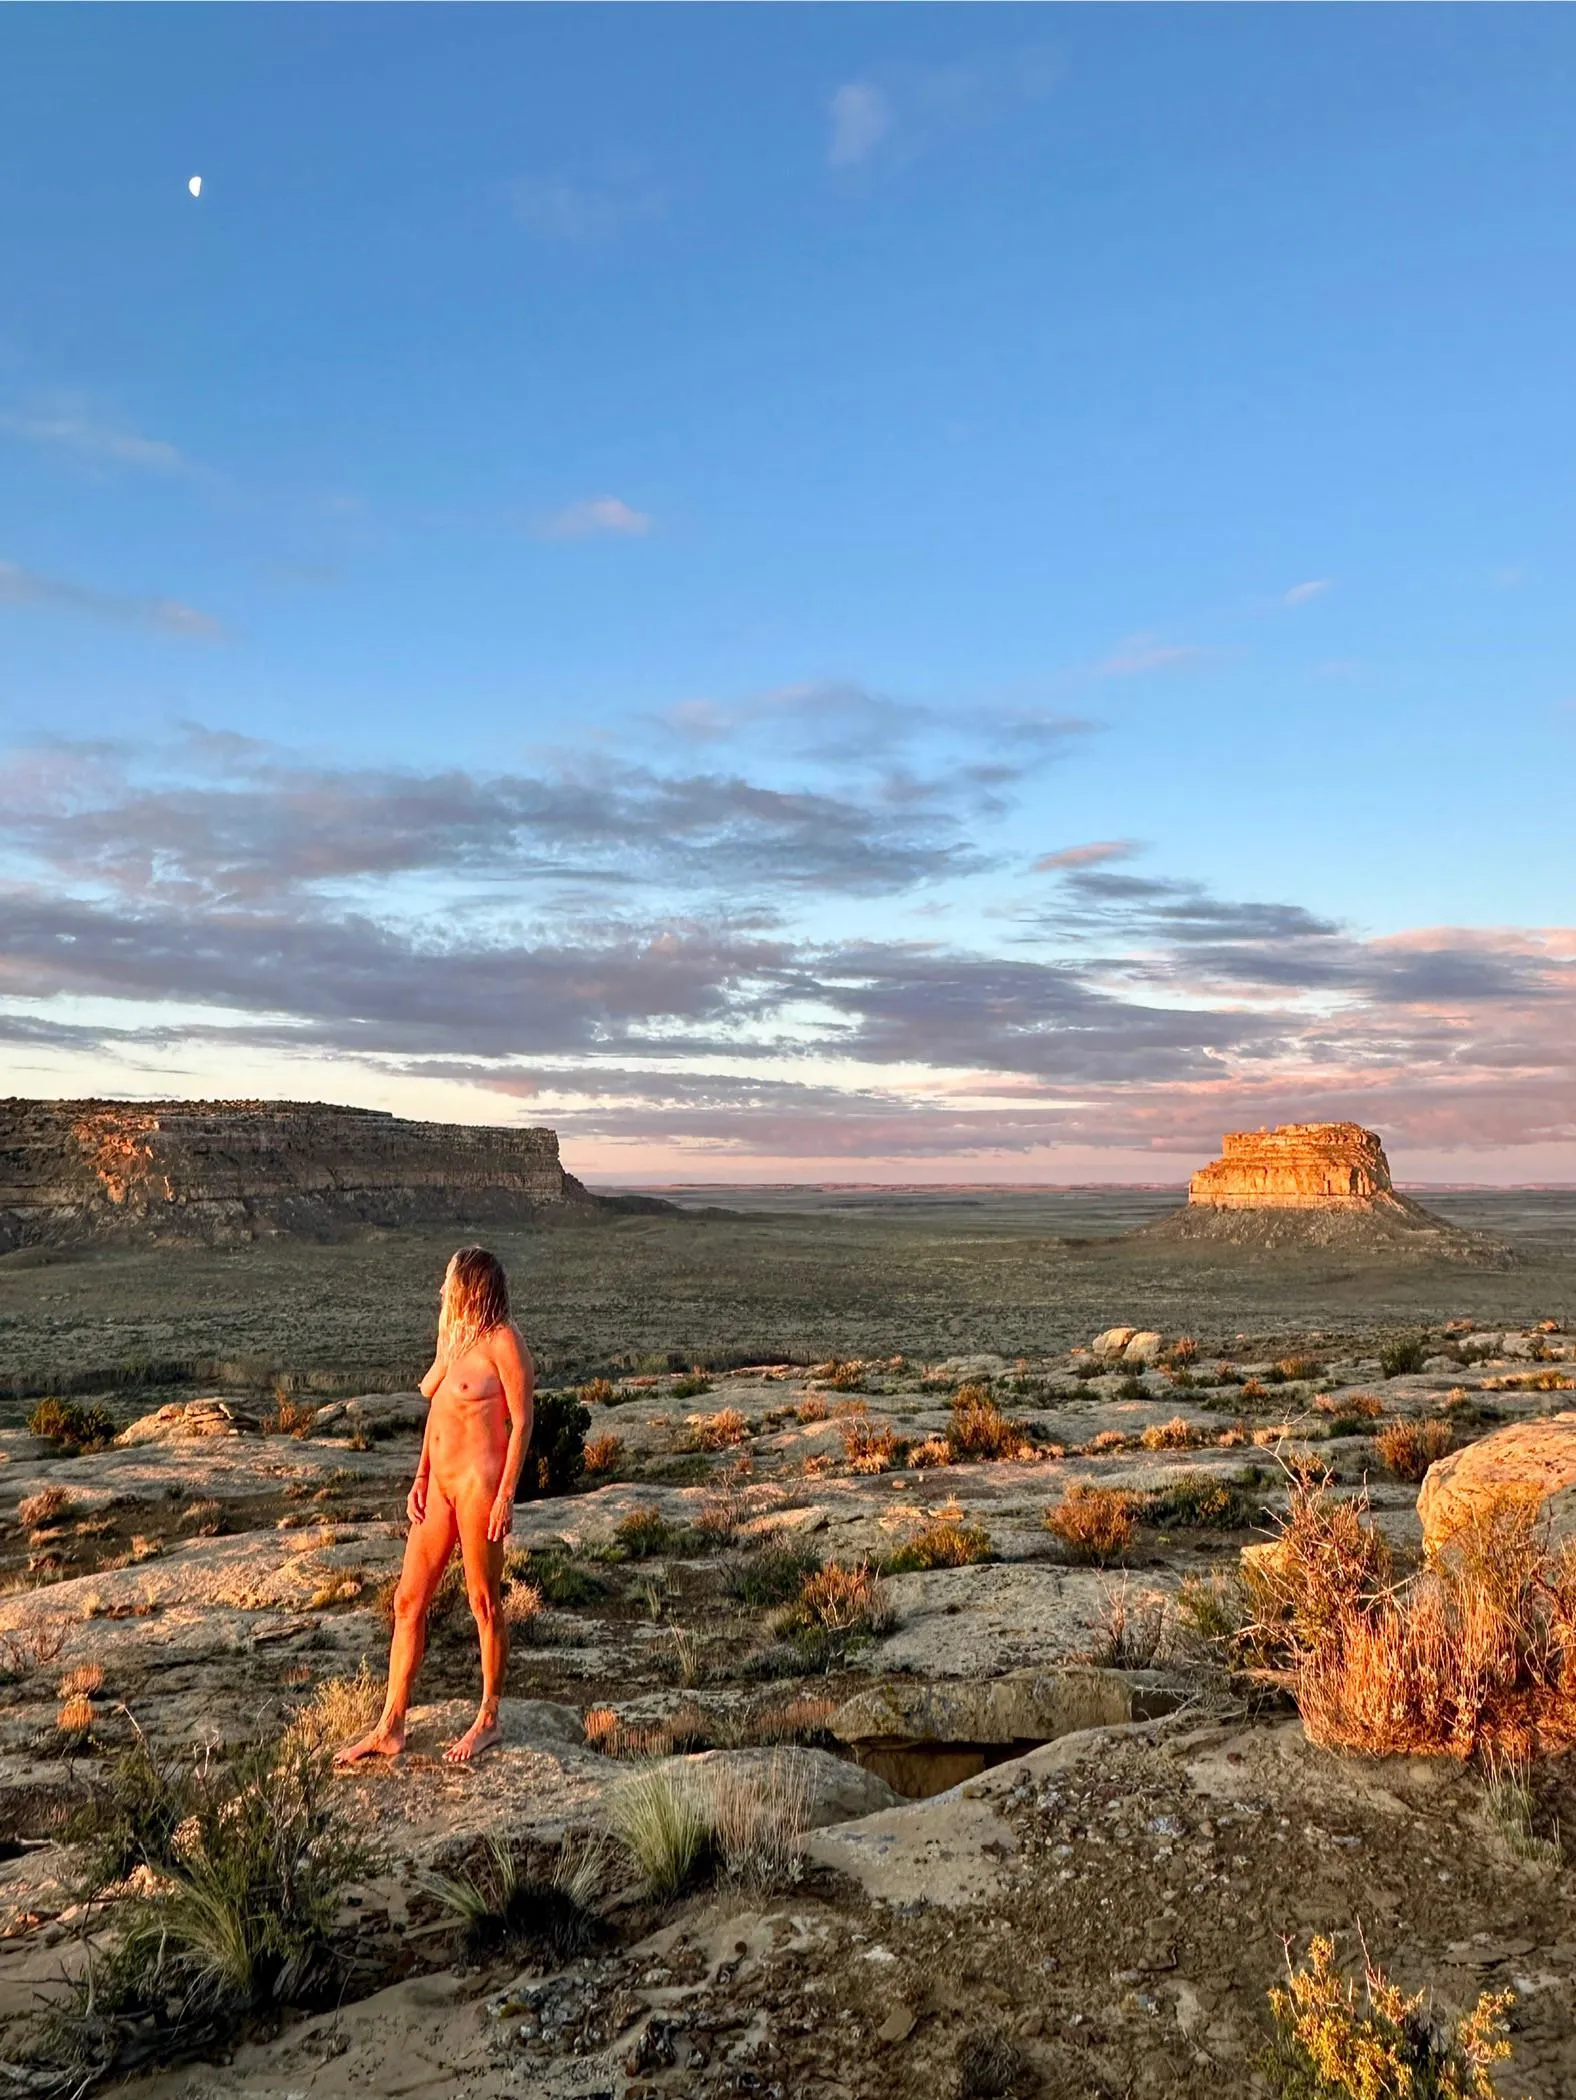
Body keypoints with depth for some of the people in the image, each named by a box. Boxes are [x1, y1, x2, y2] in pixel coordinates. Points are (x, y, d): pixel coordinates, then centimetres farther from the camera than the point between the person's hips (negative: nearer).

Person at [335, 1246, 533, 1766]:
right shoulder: (453, 1336, 14)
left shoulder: (502, 1341, -11)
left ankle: (488, 1721, 19)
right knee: (409, 1600, 10)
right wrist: (421, 1478, 13)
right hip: (441, 1481, 9)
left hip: (479, 1480, -8)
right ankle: (390, 1729, 19)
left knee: (485, 1603, 4)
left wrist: (506, 1495, -16)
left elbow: (521, 1422, -13)